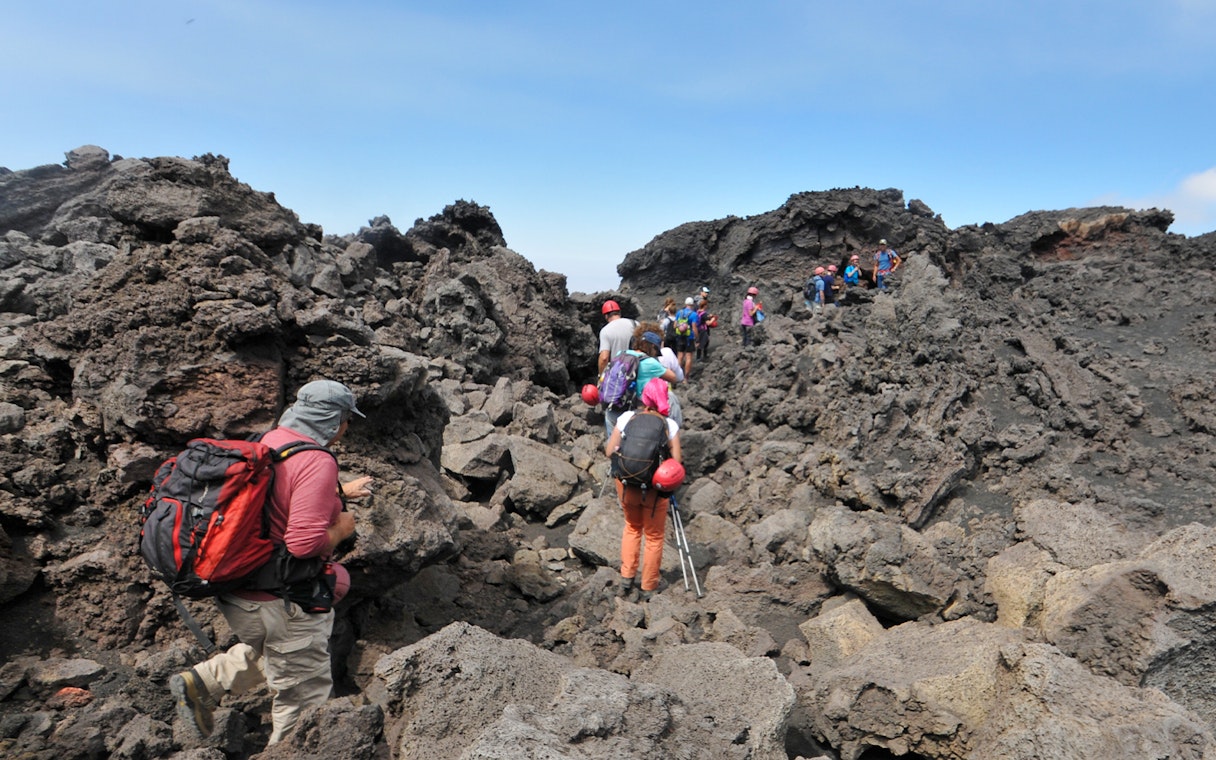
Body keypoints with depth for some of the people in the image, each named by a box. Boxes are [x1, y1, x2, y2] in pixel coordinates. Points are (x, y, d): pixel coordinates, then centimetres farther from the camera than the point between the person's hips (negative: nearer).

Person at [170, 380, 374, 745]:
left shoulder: (272, 440, 3)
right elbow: (304, 542, -32)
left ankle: (201, 682, 27)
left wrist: (340, 492, 31)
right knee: (303, 698, 9)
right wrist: (341, 528, -12)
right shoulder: (318, 462, -25)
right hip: (280, 604, -9)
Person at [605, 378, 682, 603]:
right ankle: (647, 590, 26)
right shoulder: (670, 424, -9)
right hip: (655, 488, -2)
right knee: (654, 537, 17)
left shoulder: (627, 417, -5)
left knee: (632, 527, 27)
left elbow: (609, 451, -3)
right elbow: (675, 462, -12)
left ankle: (626, 580, 28)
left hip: (626, 483, 2)